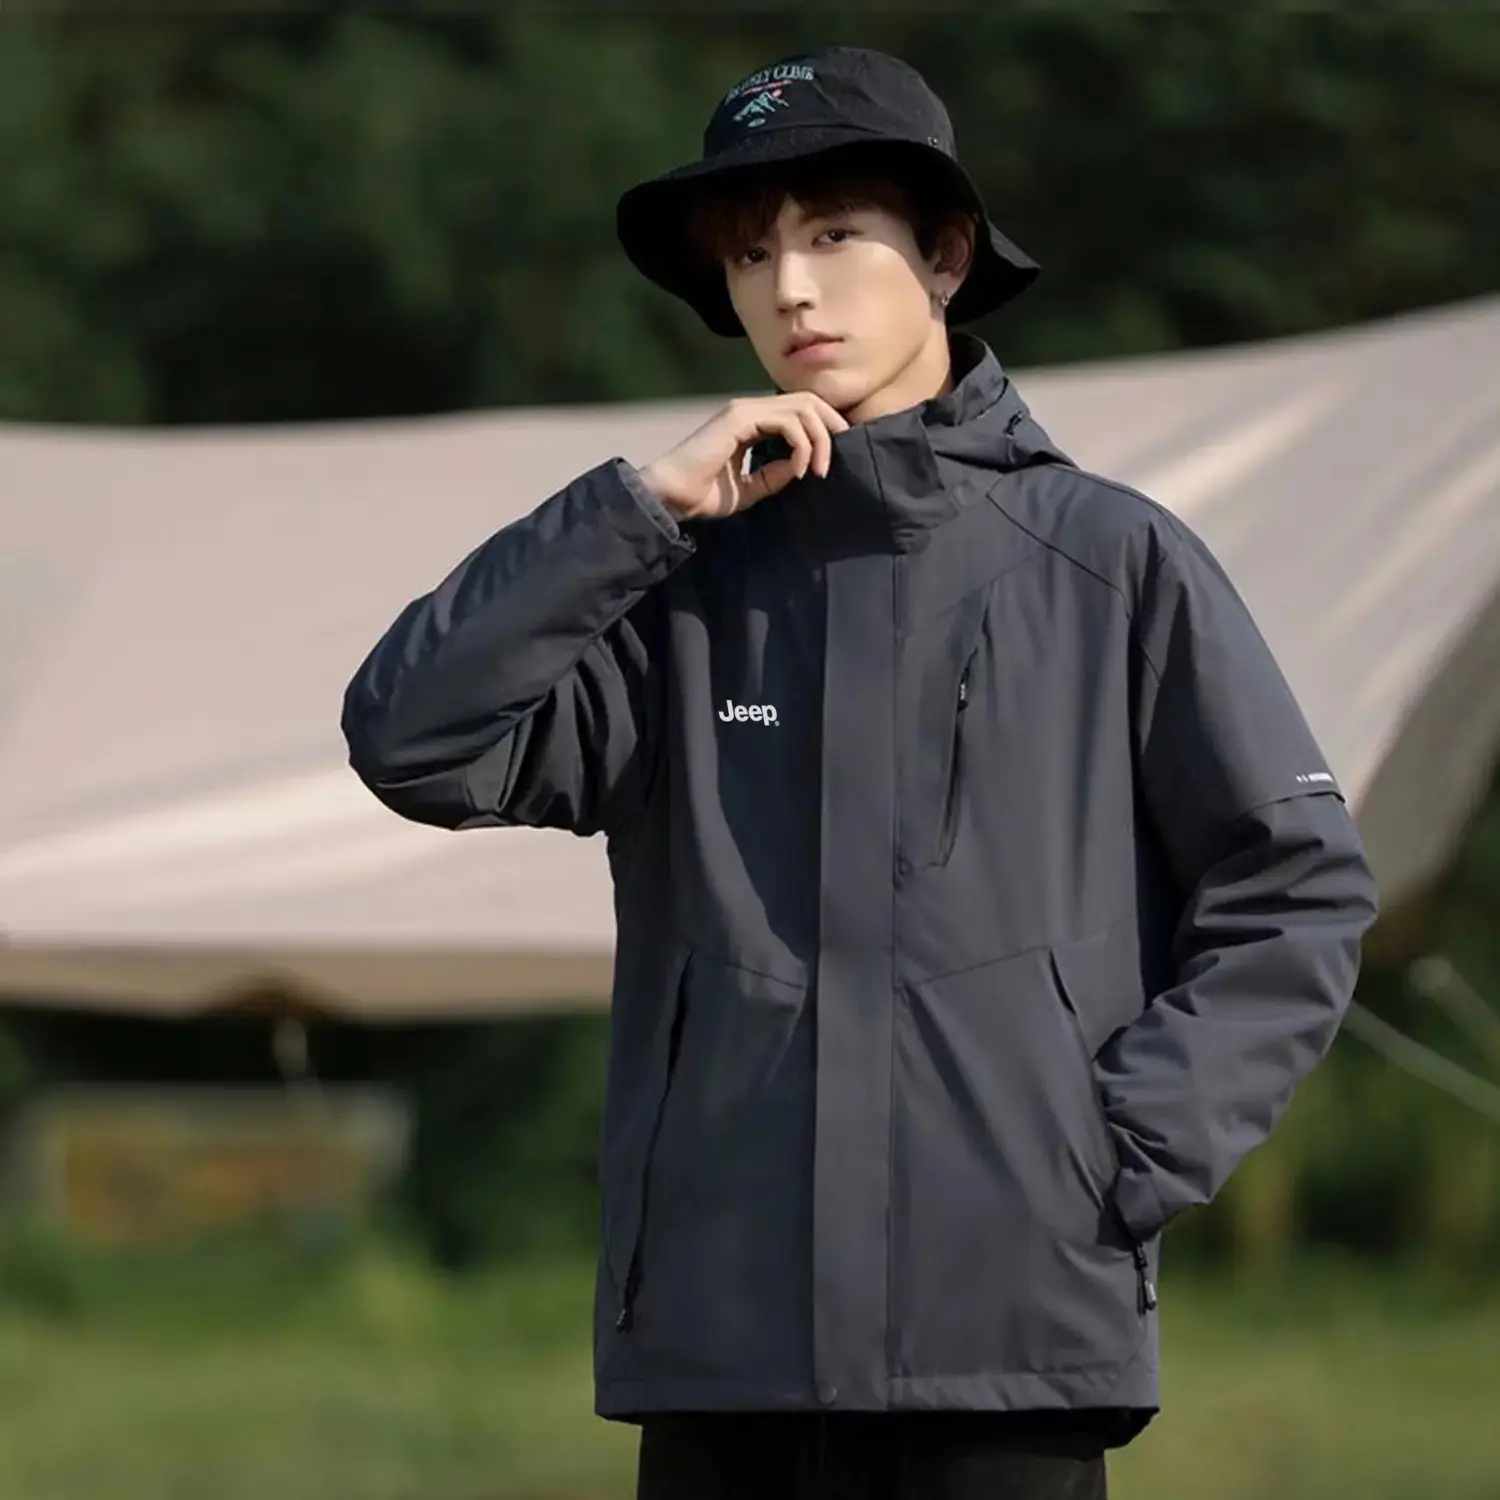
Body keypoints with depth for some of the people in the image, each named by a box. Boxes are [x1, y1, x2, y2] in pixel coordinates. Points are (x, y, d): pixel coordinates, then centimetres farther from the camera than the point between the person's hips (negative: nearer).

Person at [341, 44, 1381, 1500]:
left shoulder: (1113, 562, 4)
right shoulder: (681, 579, 11)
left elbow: (1299, 889, 4)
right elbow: (413, 739, -1)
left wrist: (1128, 1149, -5)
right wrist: (641, 503, -5)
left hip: (1010, 1332, -3)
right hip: (714, 1337, 3)